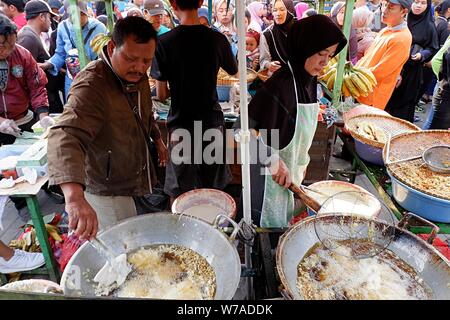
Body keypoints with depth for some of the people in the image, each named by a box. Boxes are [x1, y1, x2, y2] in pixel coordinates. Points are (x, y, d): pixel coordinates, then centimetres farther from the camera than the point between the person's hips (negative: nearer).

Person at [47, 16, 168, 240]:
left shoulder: (136, 75, -3)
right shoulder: (91, 85, -31)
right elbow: (65, 137, -47)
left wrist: (157, 138, 21)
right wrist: (75, 197, -61)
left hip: (135, 179, 8)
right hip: (108, 190, -8)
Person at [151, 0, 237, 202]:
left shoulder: (164, 42, -10)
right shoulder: (217, 39, -5)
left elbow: (161, 95, -4)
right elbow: (233, 71, 14)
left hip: (181, 125, -2)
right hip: (212, 122, 2)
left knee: (178, 193, 12)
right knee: (213, 191, 17)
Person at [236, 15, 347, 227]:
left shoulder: (310, 80, -1)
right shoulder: (280, 84, -27)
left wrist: (302, 161, 13)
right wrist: (274, 163, -25)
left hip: (290, 169, 8)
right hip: (269, 171, -8)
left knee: (284, 218, 24)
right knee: (270, 222, 10)